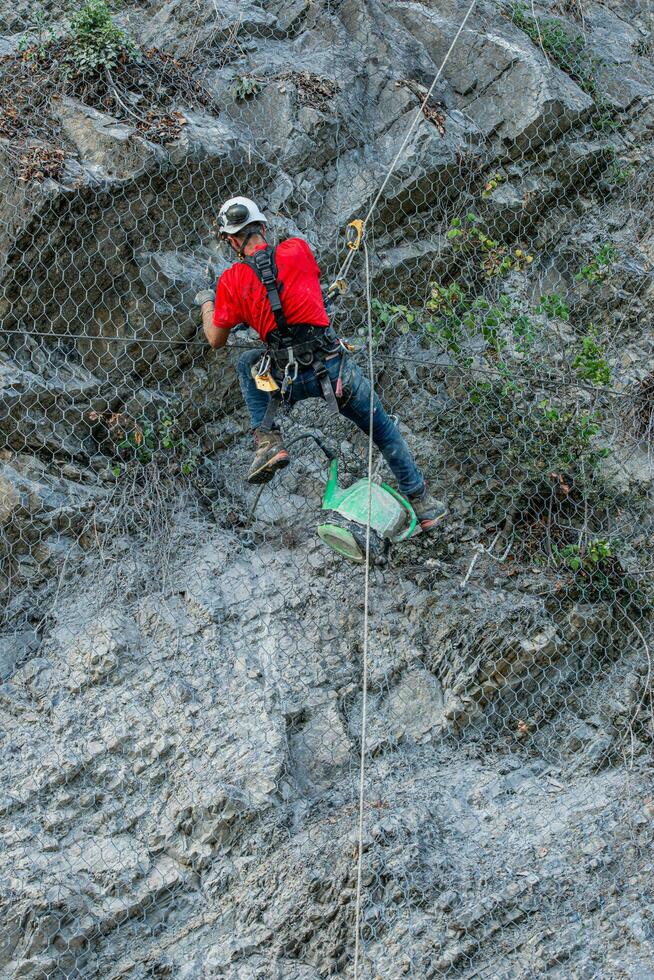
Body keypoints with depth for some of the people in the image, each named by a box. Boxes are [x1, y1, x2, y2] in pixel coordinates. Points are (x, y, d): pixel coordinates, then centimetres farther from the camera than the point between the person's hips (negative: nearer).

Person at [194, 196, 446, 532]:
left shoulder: (232, 281, 0)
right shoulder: (297, 249, 3)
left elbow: (216, 340, 13)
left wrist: (205, 303, 32)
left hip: (288, 380, -1)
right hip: (335, 365, 1)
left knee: (249, 364, 32)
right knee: (382, 429, 21)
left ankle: (267, 441, 16)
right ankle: (422, 504, 28)